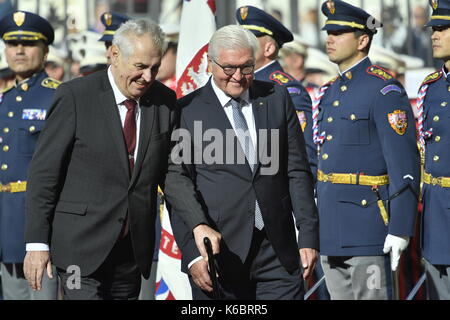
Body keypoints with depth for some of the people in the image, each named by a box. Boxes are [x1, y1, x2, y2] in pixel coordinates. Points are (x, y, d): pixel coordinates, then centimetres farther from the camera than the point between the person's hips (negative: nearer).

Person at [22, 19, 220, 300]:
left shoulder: (165, 102, 5)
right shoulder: (75, 97, -8)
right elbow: (44, 172, -6)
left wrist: (198, 224, -7)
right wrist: (37, 243, -10)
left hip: (134, 246, 5)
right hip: (81, 246, -5)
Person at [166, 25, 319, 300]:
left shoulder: (277, 99, 10)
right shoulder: (188, 111, 0)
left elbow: (298, 171, 10)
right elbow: (177, 187, -2)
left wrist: (309, 236, 3)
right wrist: (192, 253, -9)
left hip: (278, 249, 3)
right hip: (220, 254, -3)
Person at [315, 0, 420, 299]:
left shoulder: (384, 90, -11)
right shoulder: (332, 91, 16)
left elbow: (405, 163, -16)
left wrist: (400, 229, -21)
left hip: (366, 225, -9)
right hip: (331, 229, 9)